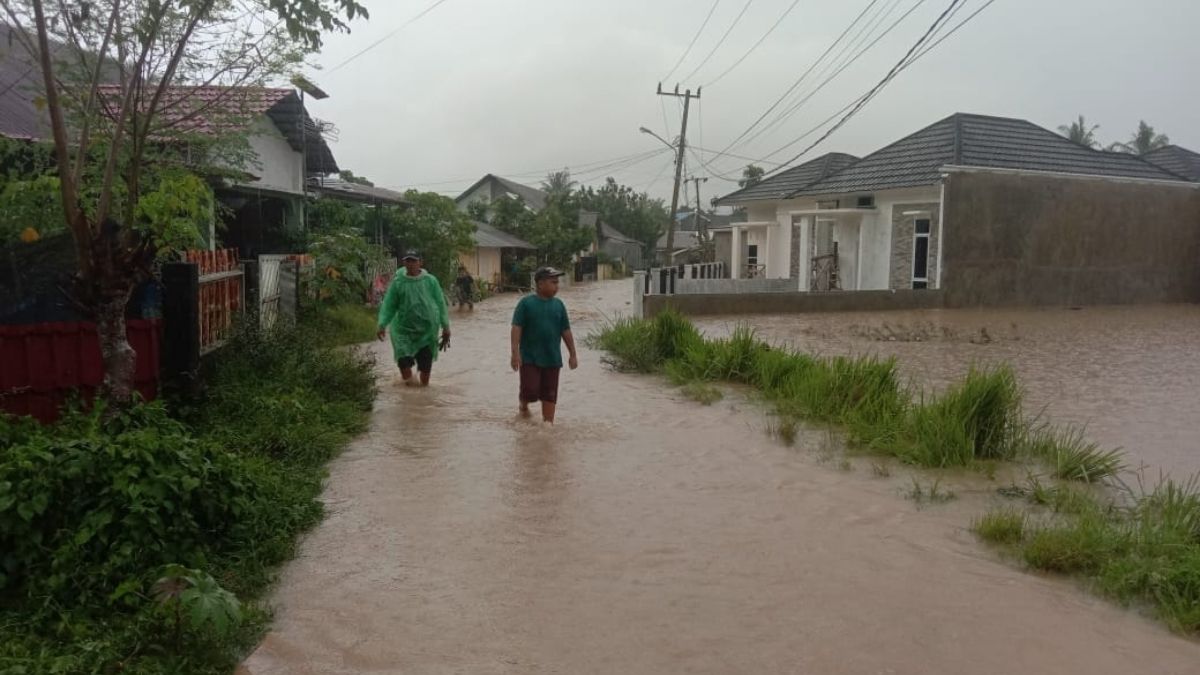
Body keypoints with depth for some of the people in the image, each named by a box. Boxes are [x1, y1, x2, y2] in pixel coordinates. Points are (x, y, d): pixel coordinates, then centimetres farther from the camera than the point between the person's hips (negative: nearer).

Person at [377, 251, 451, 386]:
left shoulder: (430, 281, 2)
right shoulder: (398, 282, 0)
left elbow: (441, 304, 4)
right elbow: (388, 306, 1)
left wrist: (445, 327, 2)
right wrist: (382, 325, -10)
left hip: (427, 330, 1)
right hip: (404, 329, 0)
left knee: (426, 364, 7)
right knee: (404, 361, -10)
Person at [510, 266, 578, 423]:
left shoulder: (558, 305, 6)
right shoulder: (526, 303, -7)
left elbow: (566, 331, 10)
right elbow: (516, 328, -9)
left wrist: (573, 354, 9)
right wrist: (515, 352, -16)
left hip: (552, 358, 4)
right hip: (529, 358, -4)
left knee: (549, 394, 7)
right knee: (530, 390, -5)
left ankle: (548, 421, 18)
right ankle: (524, 405, 27)